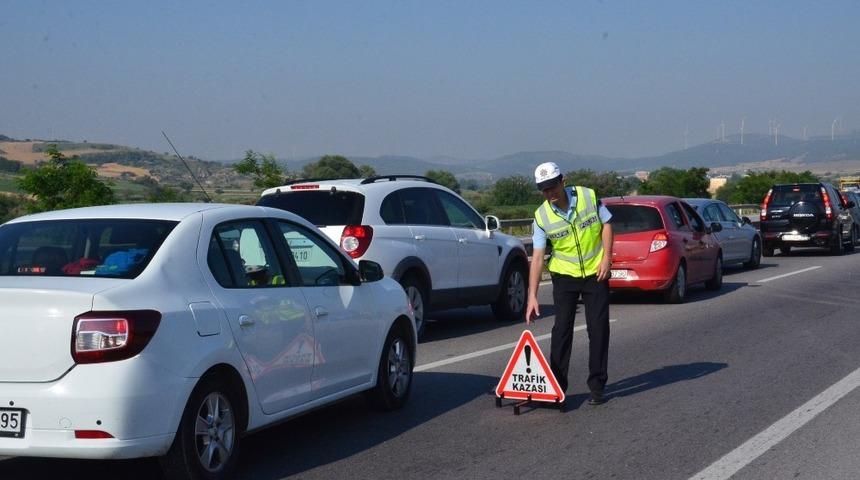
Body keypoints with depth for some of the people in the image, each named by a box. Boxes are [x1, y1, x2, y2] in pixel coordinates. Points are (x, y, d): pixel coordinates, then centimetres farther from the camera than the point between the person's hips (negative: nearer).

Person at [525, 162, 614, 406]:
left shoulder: (588, 196, -10)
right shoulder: (541, 216, -11)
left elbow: (606, 224, 1)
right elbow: (537, 257, -13)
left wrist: (606, 258, -10)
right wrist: (532, 296, -19)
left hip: (596, 273, 0)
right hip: (564, 276, 0)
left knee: (598, 329, 2)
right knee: (561, 330, 0)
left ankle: (597, 386, 10)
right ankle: (557, 384, 8)